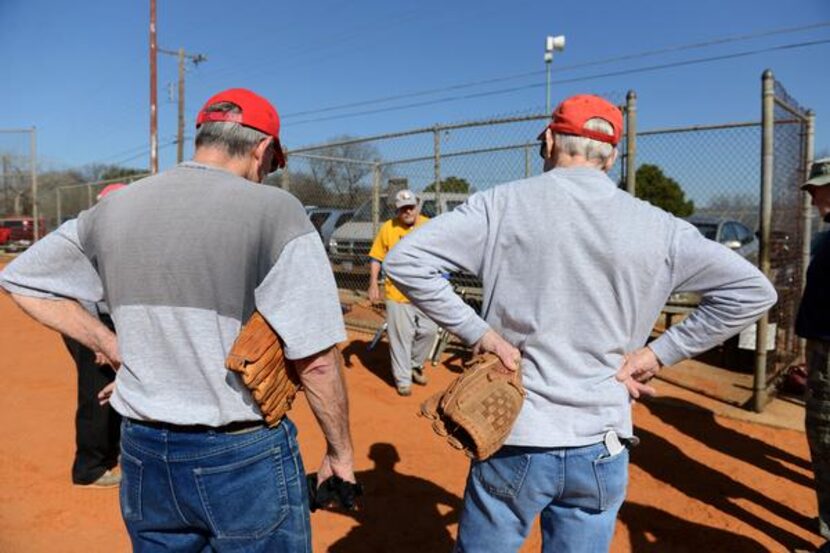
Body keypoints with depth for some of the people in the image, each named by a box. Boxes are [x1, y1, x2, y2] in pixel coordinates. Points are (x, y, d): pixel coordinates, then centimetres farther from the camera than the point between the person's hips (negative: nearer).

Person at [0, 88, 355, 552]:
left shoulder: (113, 210, 1)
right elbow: (316, 359, -18)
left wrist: (114, 347, 10)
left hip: (144, 457, 5)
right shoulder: (275, 209, -16)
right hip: (246, 458, -5)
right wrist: (341, 452, -3)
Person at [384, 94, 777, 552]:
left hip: (514, 441, -2)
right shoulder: (656, 226, 0)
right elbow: (753, 290, 6)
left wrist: (479, 332, -8)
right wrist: (659, 352, 4)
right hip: (602, 451, 3)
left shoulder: (503, 204, -7)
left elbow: (405, 260, -12)